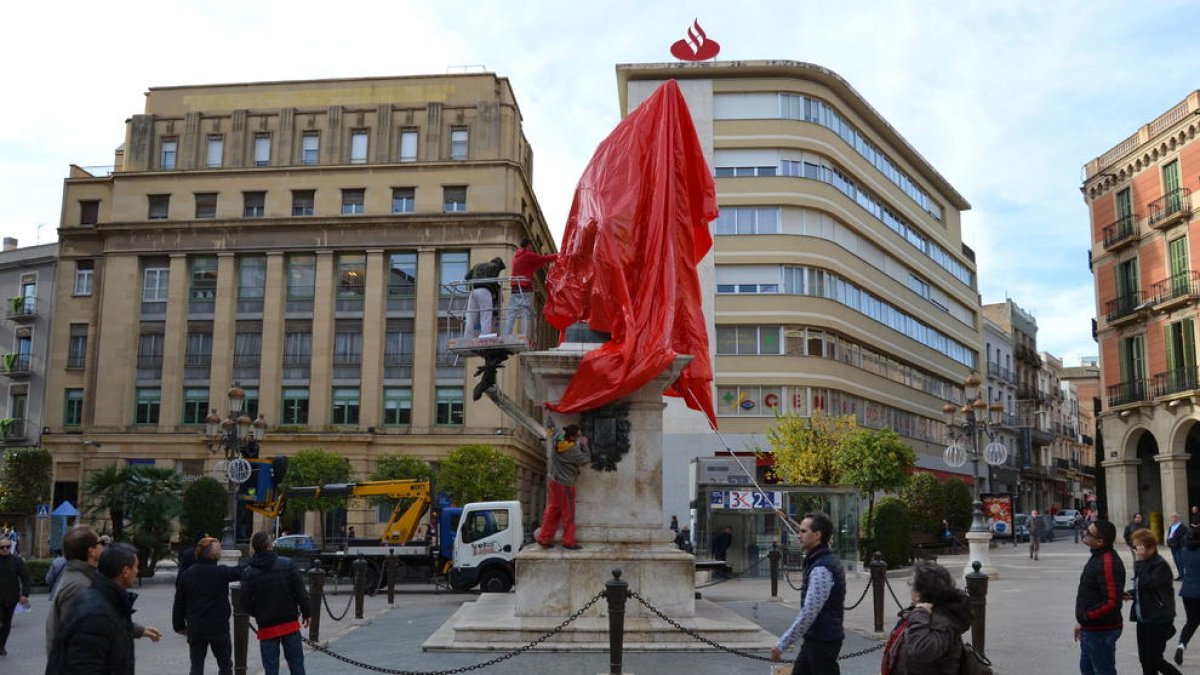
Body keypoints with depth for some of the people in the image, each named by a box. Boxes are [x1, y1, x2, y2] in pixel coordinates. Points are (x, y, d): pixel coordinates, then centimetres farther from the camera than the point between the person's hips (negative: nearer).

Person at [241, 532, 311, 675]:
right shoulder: (288, 564, -8)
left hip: (266, 627, 0)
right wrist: (306, 613, 6)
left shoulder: (248, 573, -6)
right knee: (296, 662, 12)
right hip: (290, 623, 0)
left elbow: (246, 603, -3)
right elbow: (301, 592, -7)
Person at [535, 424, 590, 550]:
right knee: (568, 514, 5)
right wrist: (584, 445, -1)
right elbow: (584, 460, -11)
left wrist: (579, 444, 8)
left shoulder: (557, 444, -2)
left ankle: (544, 539, 18)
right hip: (565, 485, -7)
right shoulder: (572, 450, -22)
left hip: (553, 482, 7)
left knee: (552, 511, 14)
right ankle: (569, 542, 13)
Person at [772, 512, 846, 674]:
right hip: (814, 638, 10)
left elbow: (808, 613, -25)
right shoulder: (827, 561, 10)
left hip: (823, 642, -10)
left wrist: (782, 644, -21)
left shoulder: (821, 569, -21)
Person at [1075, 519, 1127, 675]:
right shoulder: (1097, 557, 9)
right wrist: (1081, 622, 17)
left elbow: (1112, 602, -30)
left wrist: (1085, 617, -21)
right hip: (1090, 630, 10)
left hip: (1101, 631, -10)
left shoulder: (1109, 563, -24)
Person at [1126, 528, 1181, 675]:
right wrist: (1131, 594, 2)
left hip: (1158, 621, -8)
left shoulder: (1161, 566, -16)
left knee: (1154, 660, -3)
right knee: (1145, 659, 11)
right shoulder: (1145, 563, 10)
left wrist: (1139, 562, -24)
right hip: (1143, 619, 8)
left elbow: (1147, 584, -29)